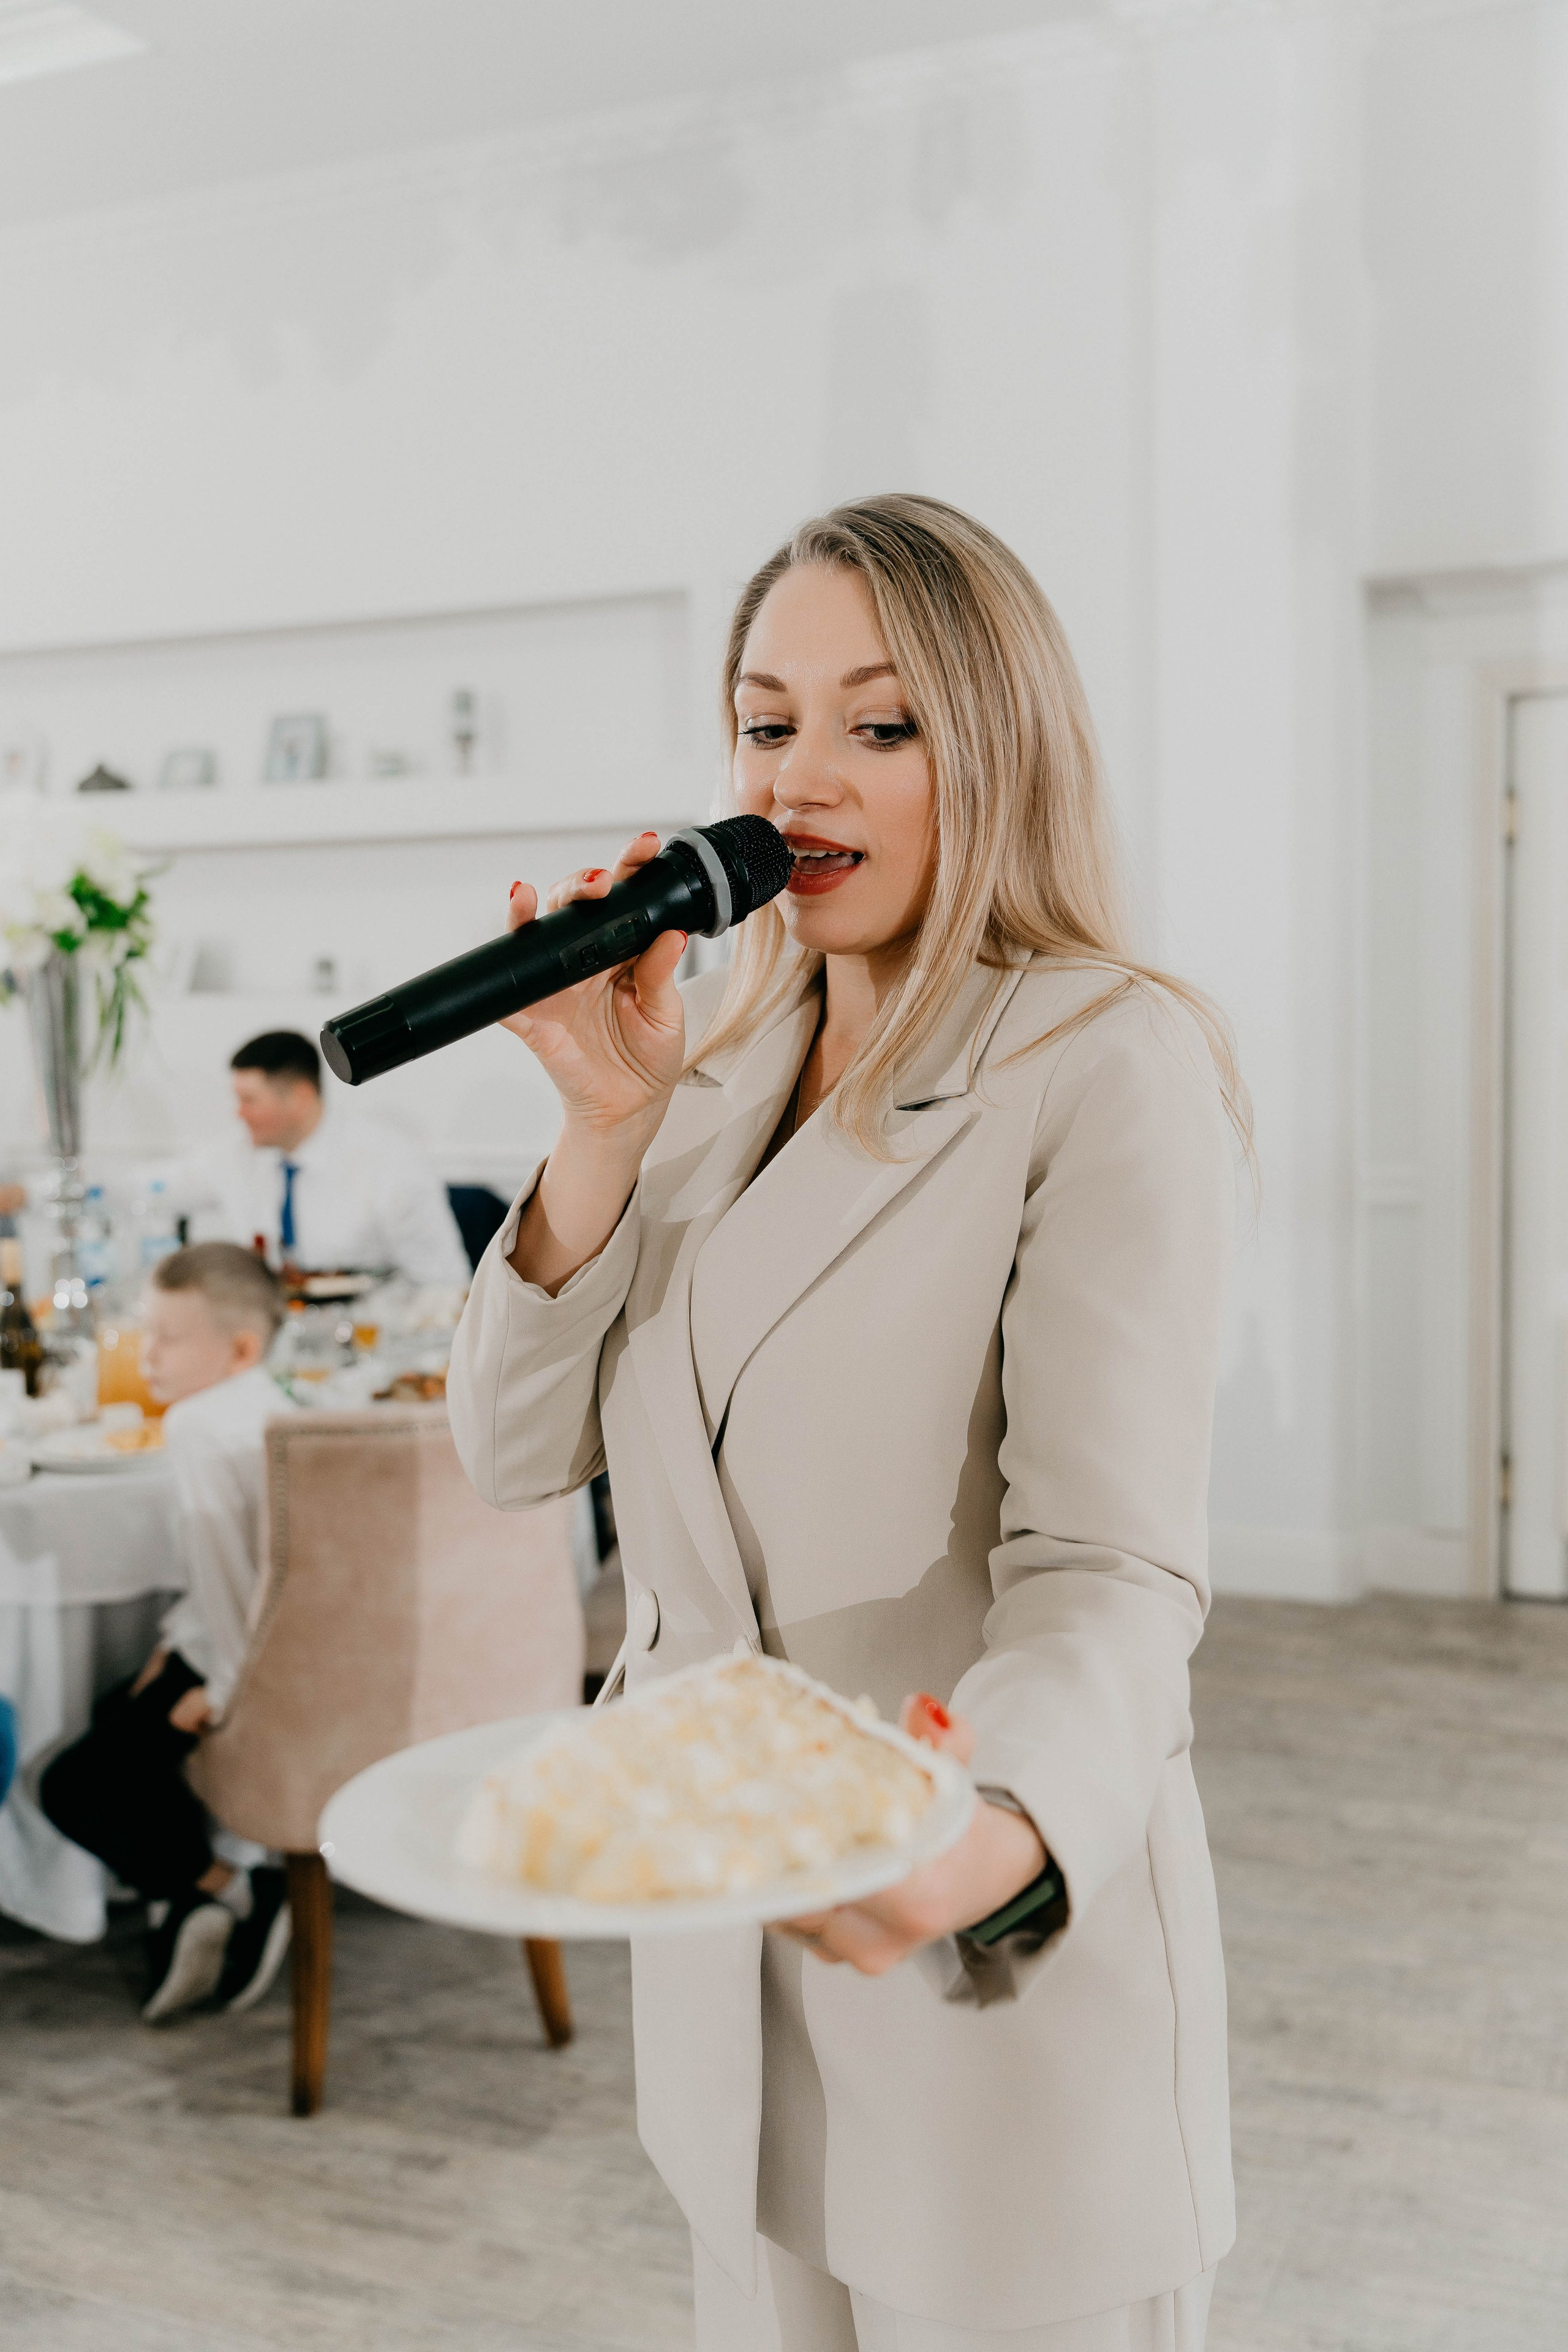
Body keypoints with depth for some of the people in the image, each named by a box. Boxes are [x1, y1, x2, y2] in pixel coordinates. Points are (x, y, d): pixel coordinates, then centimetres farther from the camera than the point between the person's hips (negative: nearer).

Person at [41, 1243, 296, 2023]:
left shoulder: (196, 1425, -20)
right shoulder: (267, 1406, 11)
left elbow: (221, 1558, -23)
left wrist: (227, 1687, -15)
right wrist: (176, 1641, 14)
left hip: (263, 1672, -10)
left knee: (73, 1786, -5)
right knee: (119, 1711, 26)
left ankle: (231, 1893, 0)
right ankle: (183, 1890, 23)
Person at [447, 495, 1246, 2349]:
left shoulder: (1109, 1063, -13)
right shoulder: (720, 1056, 6)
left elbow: (1110, 1566, -20)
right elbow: (517, 1451, 1)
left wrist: (1000, 1828, -40)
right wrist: (607, 1127, -13)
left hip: (998, 1975, -6)